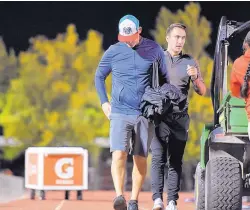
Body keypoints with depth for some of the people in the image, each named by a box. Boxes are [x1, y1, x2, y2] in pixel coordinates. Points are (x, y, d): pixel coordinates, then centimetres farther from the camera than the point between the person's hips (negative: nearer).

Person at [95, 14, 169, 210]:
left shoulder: (154, 49, 2)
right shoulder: (113, 52, 1)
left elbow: (165, 77, 14)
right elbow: (99, 76, 15)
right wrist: (104, 102, 5)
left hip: (145, 114, 1)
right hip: (120, 113, 0)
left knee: (140, 158, 2)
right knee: (119, 154, -17)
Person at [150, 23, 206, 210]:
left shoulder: (190, 63, 10)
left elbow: (202, 92, 6)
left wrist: (195, 78, -13)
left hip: (180, 118, 1)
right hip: (159, 116, -1)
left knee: (176, 161, 0)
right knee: (158, 158, -10)